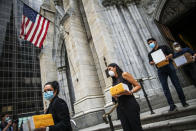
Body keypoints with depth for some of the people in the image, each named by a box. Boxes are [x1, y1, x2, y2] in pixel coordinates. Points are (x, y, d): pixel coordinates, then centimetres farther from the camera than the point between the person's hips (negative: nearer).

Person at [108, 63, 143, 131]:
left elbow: (138, 86, -2)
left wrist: (130, 92, -18)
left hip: (130, 105, -5)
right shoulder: (114, 81, 18)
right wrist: (115, 96, -2)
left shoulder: (124, 74, 2)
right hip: (120, 107, 5)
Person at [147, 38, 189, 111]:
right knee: (165, 88, -5)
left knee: (176, 84, -1)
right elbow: (150, 62, 7)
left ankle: (183, 102, 12)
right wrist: (153, 62, -17)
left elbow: (171, 54, 6)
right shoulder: (150, 53, 19)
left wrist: (168, 56, -17)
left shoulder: (164, 47, 16)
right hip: (161, 70, 1)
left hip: (169, 66, -1)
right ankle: (172, 105, -1)